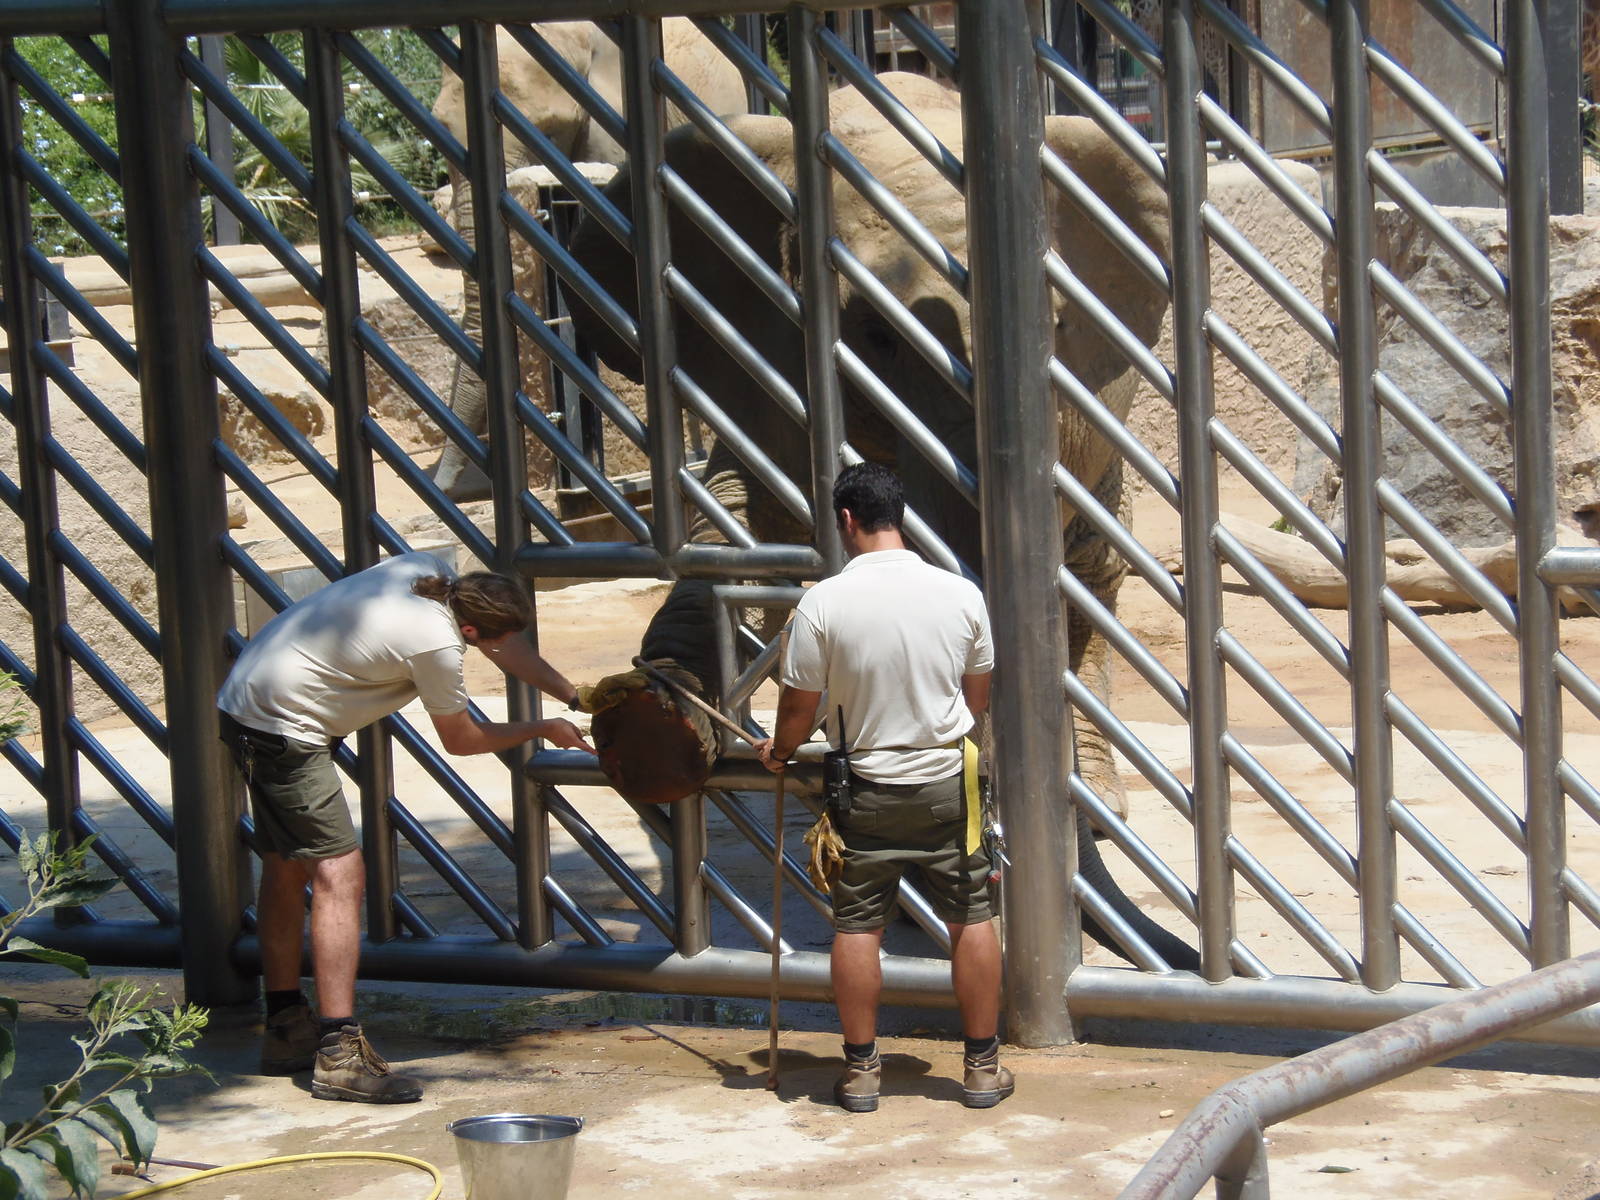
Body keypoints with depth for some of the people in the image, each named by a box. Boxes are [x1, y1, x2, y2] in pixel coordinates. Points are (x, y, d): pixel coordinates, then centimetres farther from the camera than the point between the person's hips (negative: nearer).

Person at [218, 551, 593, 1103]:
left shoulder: (423, 571, 2)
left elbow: (508, 645, 18)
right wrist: (542, 730, 8)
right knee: (339, 873, -13)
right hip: (285, 728, -11)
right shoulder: (437, 644, -23)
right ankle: (339, 1053, -17)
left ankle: (286, 1030, 28)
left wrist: (576, 700, 21)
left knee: (286, 867, 18)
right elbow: (460, 739, -4)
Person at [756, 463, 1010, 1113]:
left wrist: (778, 751, 15)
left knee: (857, 926, 10)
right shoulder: (960, 595, -5)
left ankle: (860, 1070, 15)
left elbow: (800, 704, -6)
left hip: (867, 790, -1)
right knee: (971, 919, 11)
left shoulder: (823, 603, -13)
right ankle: (982, 1067, 17)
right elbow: (979, 693, 8)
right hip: (949, 786, 1)